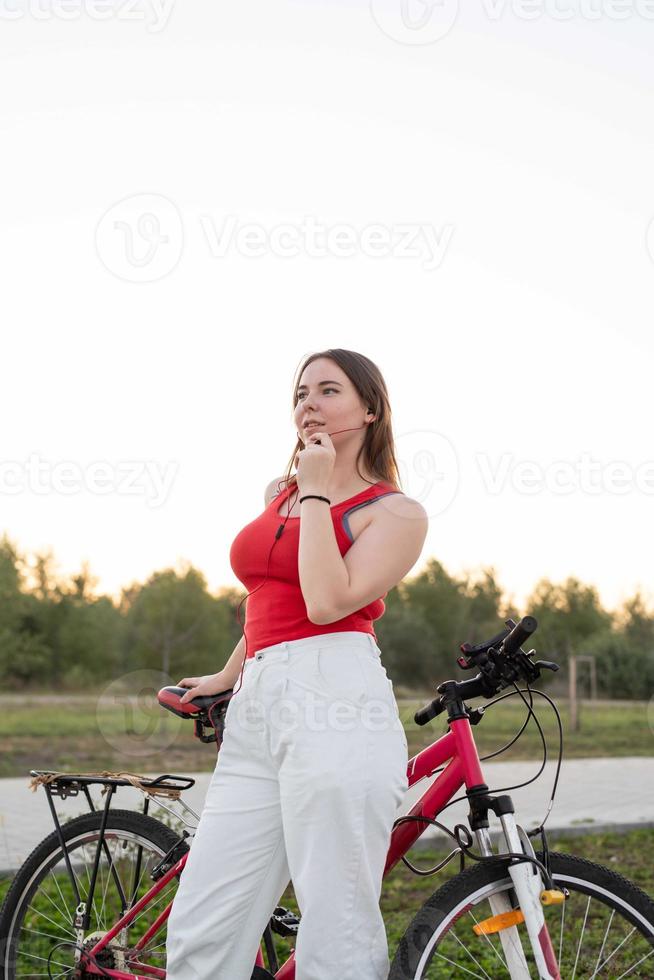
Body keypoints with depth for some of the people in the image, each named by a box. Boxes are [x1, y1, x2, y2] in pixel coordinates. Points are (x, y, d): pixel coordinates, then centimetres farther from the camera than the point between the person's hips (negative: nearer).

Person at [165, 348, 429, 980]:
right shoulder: (279, 494, 23)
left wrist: (317, 493, -4)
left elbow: (328, 601, -13)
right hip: (257, 709, 7)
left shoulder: (396, 513, 3)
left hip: (335, 697, -7)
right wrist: (228, 676, 45)